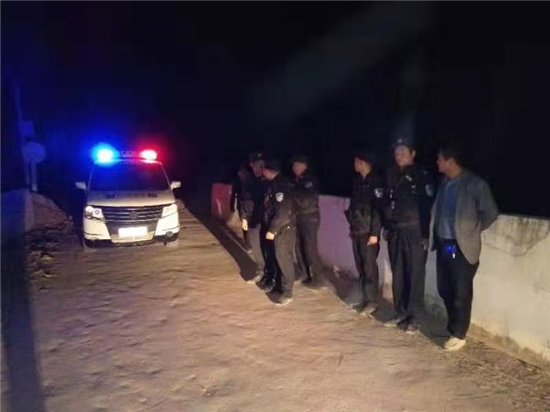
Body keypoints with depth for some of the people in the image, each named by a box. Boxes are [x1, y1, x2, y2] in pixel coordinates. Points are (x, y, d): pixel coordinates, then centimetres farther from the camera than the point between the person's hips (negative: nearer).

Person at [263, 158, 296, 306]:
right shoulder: (274, 184, 11)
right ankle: (277, 286, 30)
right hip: (276, 228, 9)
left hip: (283, 229, -9)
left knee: (284, 260, -2)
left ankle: (287, 293, 7)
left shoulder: (281, 185, -20)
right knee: (275, 258, 17)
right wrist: (271, 228, 15)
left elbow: (283, 211, -24)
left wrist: (272, 230, -21)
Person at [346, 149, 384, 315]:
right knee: (360, 266, 11)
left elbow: (378, 209, -16)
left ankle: (373, 300, 9)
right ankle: (365, 298, 20)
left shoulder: (375, 182, -11)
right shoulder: (358, 181, 12)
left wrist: (375, 233, -18)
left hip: (368, 232, -7)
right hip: (357, 231, 7)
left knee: (369, 266, -1)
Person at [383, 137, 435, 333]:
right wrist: (386, 226, 11)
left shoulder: (422, 176, -6)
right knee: (398, 274, 10)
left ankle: (412, 317, 10)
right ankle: (400, 313, 21)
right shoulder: (392, 175, 10)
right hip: (395, 231, 5)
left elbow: (428, 206, -11)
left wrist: (425, 234, -15)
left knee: (415, 275, 1)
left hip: (414, 232, -5)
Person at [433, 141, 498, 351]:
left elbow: (491, 213, -5)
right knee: (445, 290, 14)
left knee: (461, 293, 5)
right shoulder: (444, 182, 8)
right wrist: (436, 237, 11)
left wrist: (471, 231, 1)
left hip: (462, 248, -6)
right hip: (443, 245, 6)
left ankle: (459, 335, 20)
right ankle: (453, 327, 33)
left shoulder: (475, 184, -11)